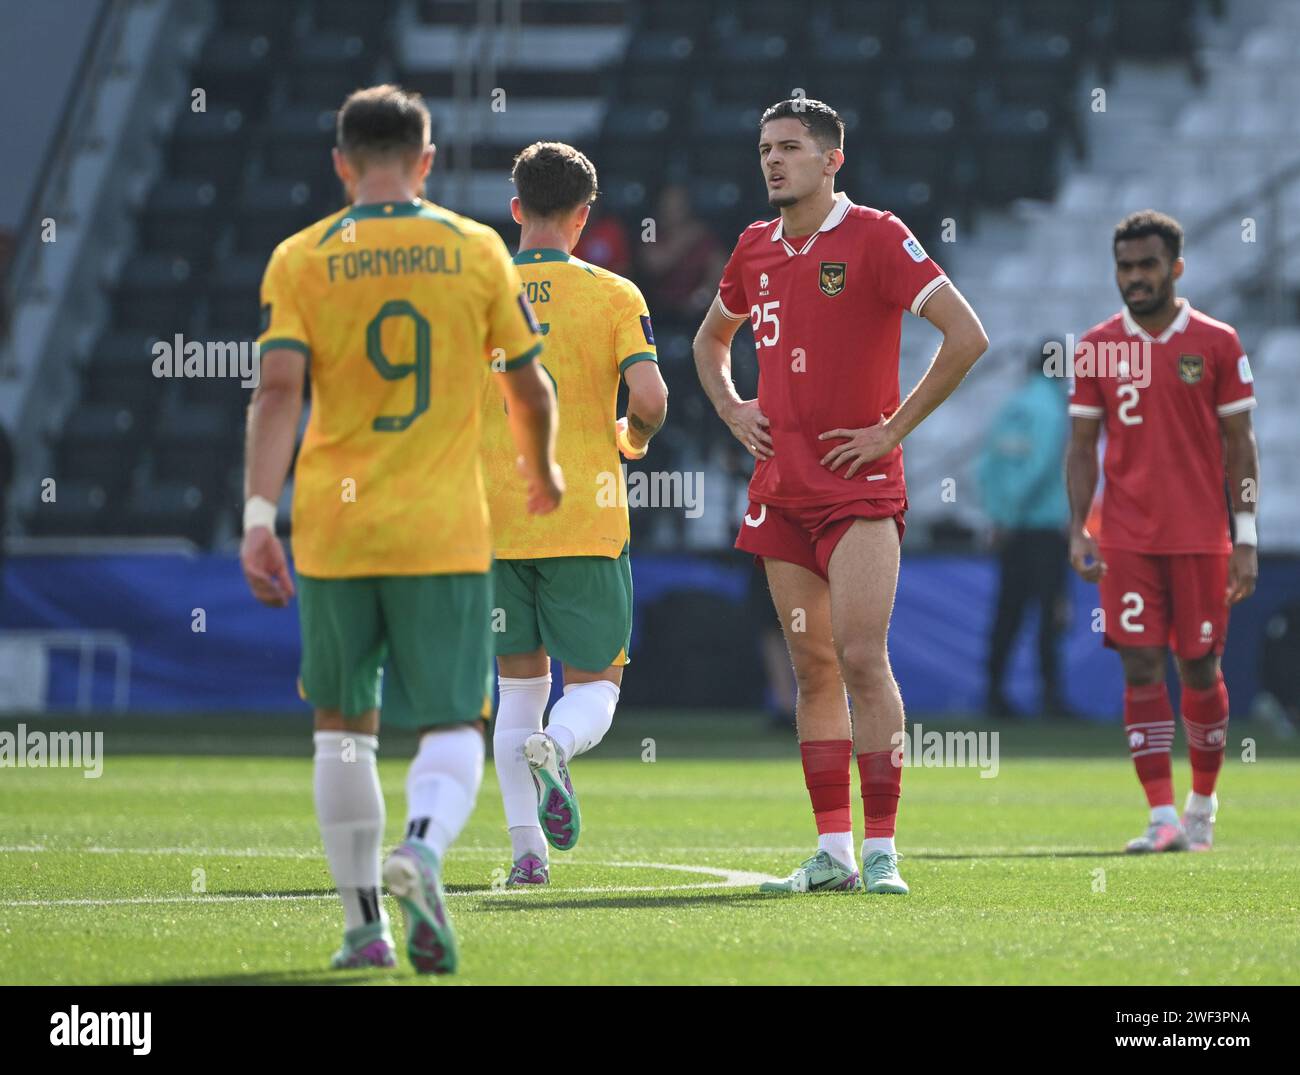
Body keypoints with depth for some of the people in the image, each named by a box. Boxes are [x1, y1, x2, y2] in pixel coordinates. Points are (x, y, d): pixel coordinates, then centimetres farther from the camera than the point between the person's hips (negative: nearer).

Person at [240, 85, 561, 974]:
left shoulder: (300, 260, 1)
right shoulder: (477, 251, 4)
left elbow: (279, 389, -10)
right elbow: (528, 383, 12)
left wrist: (260, 515, -12)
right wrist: (543, 472, 30)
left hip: (335, 531, 1)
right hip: (445, 533, -1)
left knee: (343, 725, 15)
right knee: (454, 727, 0)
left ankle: (364, 923, 15)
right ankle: (422, 853, -30)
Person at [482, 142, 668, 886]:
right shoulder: (612, 295, -3)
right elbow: (649, 396, -14)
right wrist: (634, 436, 9)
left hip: (497, 519, 2)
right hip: (586, 520, -2)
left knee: (519, 686, 13)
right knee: (594, 685, 6)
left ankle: (527, 848, 4)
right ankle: (554, 748, -28)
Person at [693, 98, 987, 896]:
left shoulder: (875, 237, -8)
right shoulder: (756, 248, 11)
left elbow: (967, 336, -14)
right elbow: (712, 338, 31)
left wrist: (894, 428, -12)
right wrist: (731, 410, 12)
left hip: (859, 481, -6)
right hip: (781, 486, 6)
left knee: (861, 656, -13)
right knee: (813, 667, 7)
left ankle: (882, 851, -10)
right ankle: (833, 852, 10)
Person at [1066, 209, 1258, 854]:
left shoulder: (1217, 344, 1)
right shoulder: (1095, 348, 5)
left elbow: (1239, 445, 1)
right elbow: (1082, 446, 8)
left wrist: (1245, 540, -4)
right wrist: (1077, 529, -3)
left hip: (1201, 536, -1)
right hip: (1125, 539, 1)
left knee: (1199, 668, 4)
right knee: (1141, 667, -6)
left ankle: (1202, 806, 22)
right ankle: (1162, 818, -7)